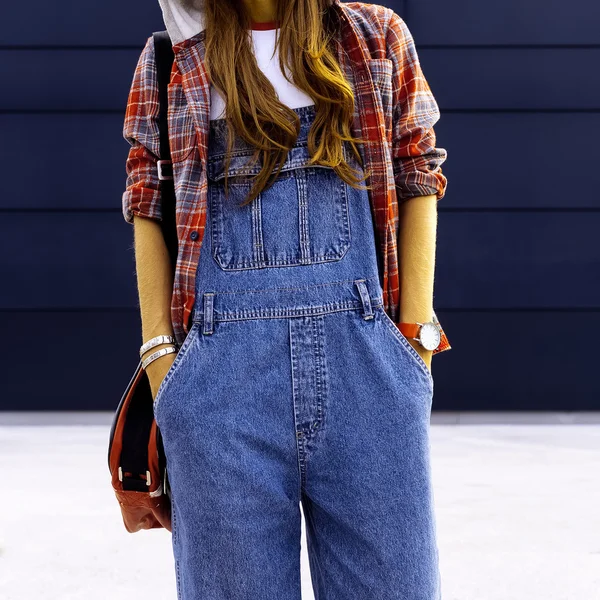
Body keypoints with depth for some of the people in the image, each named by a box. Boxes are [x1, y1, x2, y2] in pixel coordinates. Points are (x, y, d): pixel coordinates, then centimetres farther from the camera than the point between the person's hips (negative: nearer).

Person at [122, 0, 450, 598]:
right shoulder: (173, 58, 13)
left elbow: (418, 180, 11)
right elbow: (147, 206, 11)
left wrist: (417, 331, 2)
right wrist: (158, 348, 2)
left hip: (364, 347, 0)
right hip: (223, 363, 0)